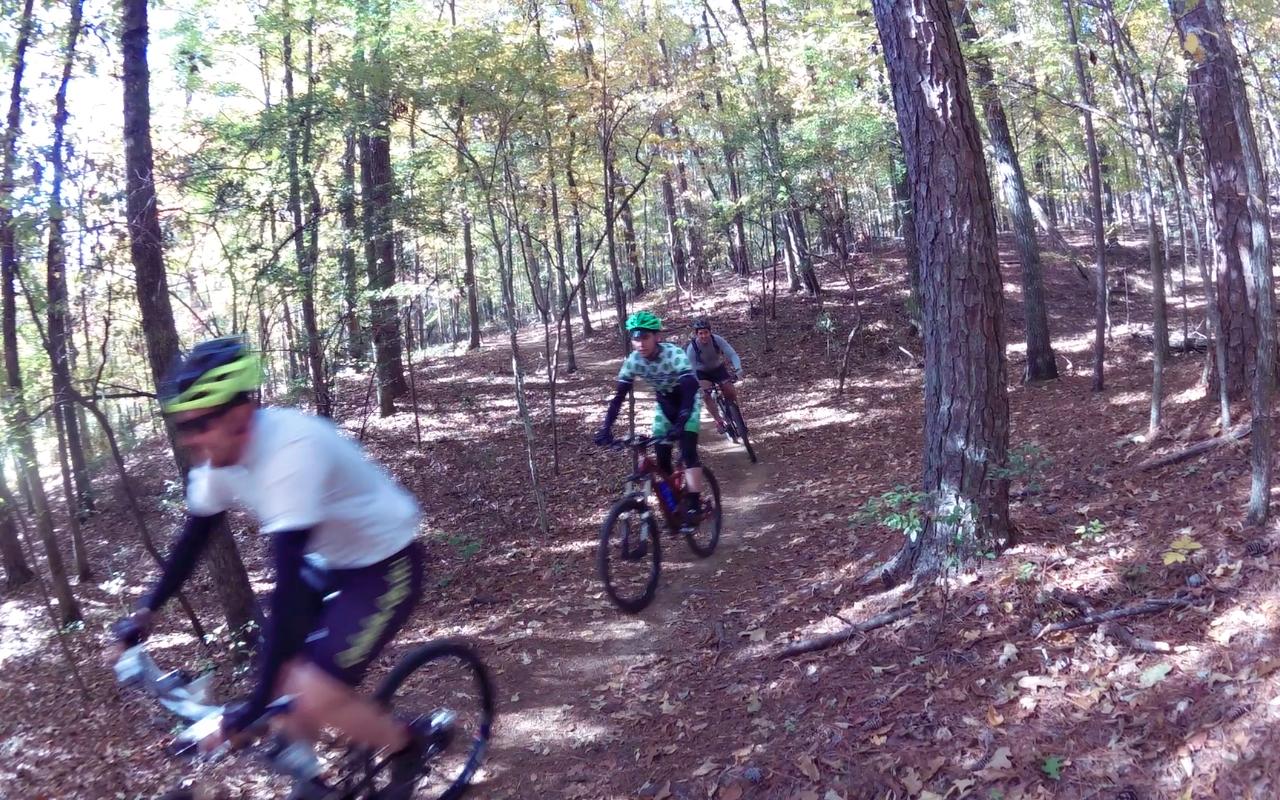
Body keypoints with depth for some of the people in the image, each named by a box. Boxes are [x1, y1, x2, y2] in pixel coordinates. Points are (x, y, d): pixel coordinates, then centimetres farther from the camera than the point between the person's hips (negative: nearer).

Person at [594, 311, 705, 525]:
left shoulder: (674, 354, -34)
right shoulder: (633, 360, -21)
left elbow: (690, 389, -41)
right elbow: (619, 395, -19)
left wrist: (681, 423, -53)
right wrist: (606, 428, -29)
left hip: (687, 401, -4)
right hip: (664, 403, 4)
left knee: (688, 452, -21)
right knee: (661, 458, -3)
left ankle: (693, 506, -15)